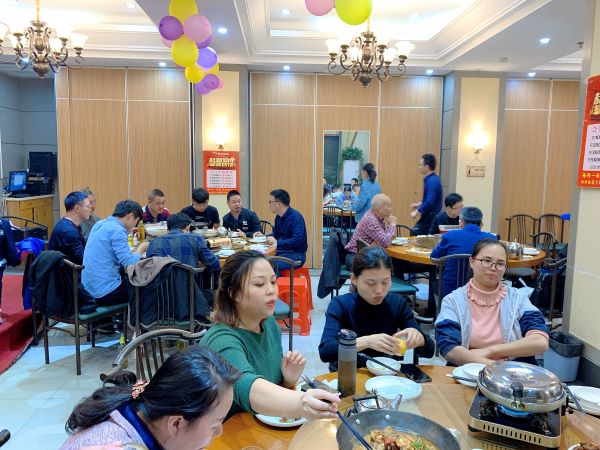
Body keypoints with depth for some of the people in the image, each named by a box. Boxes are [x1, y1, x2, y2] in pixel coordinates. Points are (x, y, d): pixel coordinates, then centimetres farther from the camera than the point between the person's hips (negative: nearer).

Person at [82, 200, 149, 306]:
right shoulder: (117, 230, -18)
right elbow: (130, 263, -24)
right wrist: (141, 248, -7)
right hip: (105, 293, -9)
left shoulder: (100, 224, 8)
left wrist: (135, 250, 11)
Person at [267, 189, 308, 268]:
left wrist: (277, 242, -26)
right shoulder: (278, 217, 10)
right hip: (282, 251, 8)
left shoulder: (295, 217, -15)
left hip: (296, 255, -8)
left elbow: (298, 240, -25)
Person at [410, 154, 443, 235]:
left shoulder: (432, 181, -20)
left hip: (430, 217, -10)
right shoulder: (433, 179, 10)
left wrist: (417, 211, -19)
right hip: (431, 216, 10)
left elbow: (430, 202, -28)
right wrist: (420, 204, 19)